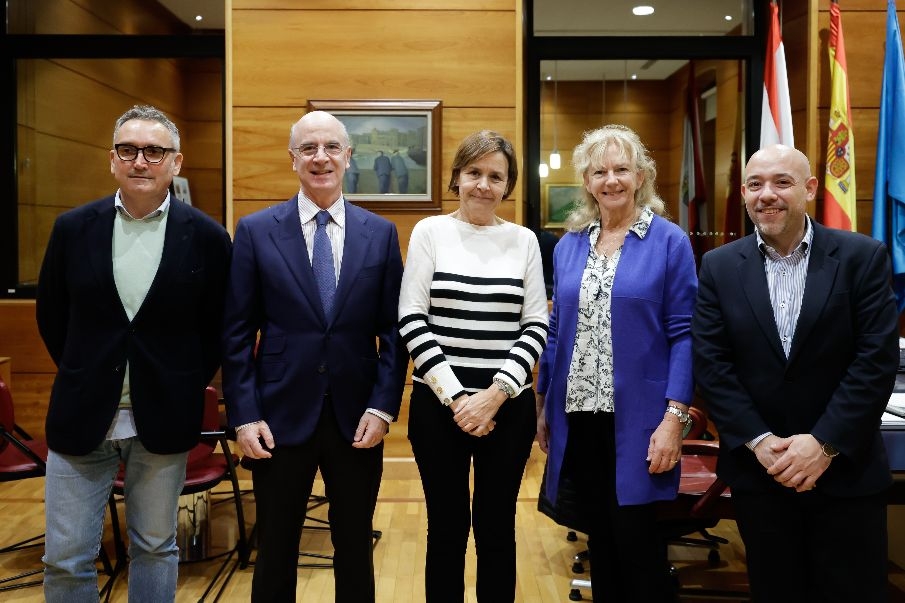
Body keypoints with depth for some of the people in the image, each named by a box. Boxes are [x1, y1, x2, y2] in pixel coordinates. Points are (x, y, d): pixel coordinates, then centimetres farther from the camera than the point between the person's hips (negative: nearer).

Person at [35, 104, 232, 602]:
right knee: (65, 558, 8)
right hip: (81, 417, 2)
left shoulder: (207, 237, -5)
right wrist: (82, 378, 9)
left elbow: (219, 327, 4)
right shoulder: (73, 228, 0)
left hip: (163, 420, -1)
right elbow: (51, 316, 11)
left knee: (155, 548, 14)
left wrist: (186, 386, 1)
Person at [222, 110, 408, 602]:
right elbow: (237, 334, -1)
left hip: (357, 419, 1)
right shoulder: (255, 231, 0)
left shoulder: (381, 233, 3)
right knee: (275, 550, 14)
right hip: (281, 417, -1)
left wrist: (383, 406, -7)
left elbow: (393, 330, 2)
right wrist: (244, 416, -7)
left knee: (355, 549, 15)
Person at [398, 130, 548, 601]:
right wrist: (455, 395, -11)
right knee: (447, 527, 9)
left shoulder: (523, 240, 5)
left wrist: (496, 393, -10)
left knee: (496, 528, 11)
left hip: (508, 404, 1)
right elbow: (410, 320, -4)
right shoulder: (430, 231, 0)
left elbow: (536, 326, 2)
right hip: (438, 402, -1)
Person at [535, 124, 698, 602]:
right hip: (579, 417, 4)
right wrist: (543, 406, 9)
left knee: (636, 541, 3)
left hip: (636, 419, -4)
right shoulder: (568, 245, 8)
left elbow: (683, 334, -8)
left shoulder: (669, 241, -5)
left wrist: (674, 417, -15)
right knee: (599, 539, 15)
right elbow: (557, 331, 11)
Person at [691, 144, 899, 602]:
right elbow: (710, 363, -4)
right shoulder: (720, 266, 1)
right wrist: (758, 441, -12)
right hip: (758, 470, 1)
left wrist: (825, 443, -15)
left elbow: (878, 358, -10)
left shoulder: (863, 257, -4)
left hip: (847, 470, -1)